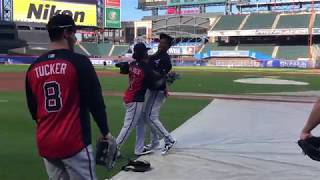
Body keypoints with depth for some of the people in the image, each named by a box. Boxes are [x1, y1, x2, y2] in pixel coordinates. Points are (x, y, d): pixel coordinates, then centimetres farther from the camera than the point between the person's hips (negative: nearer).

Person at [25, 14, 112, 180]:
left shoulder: (33, 67, 5)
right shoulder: (79, 62, -10)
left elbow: (33, 109, 14)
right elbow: (95, 101, -10)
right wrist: (105, 132, 2)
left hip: (45, 144, 6)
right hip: (74, 143, -6)